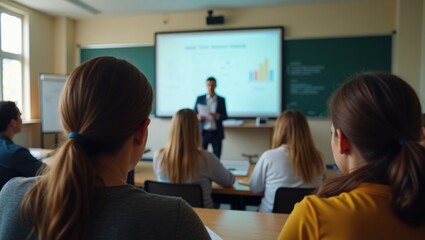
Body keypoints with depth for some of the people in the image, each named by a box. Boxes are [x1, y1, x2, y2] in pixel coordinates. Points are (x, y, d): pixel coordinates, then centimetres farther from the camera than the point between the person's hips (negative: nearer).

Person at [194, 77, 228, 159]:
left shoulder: (221, 100, 6)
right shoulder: (200, 98, 5)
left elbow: (225, 116, 3)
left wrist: (217, 116, -17)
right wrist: (198, 117, -17)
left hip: (216, 133, 1)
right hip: (203, 132, 0)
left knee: (216, 157, 4)